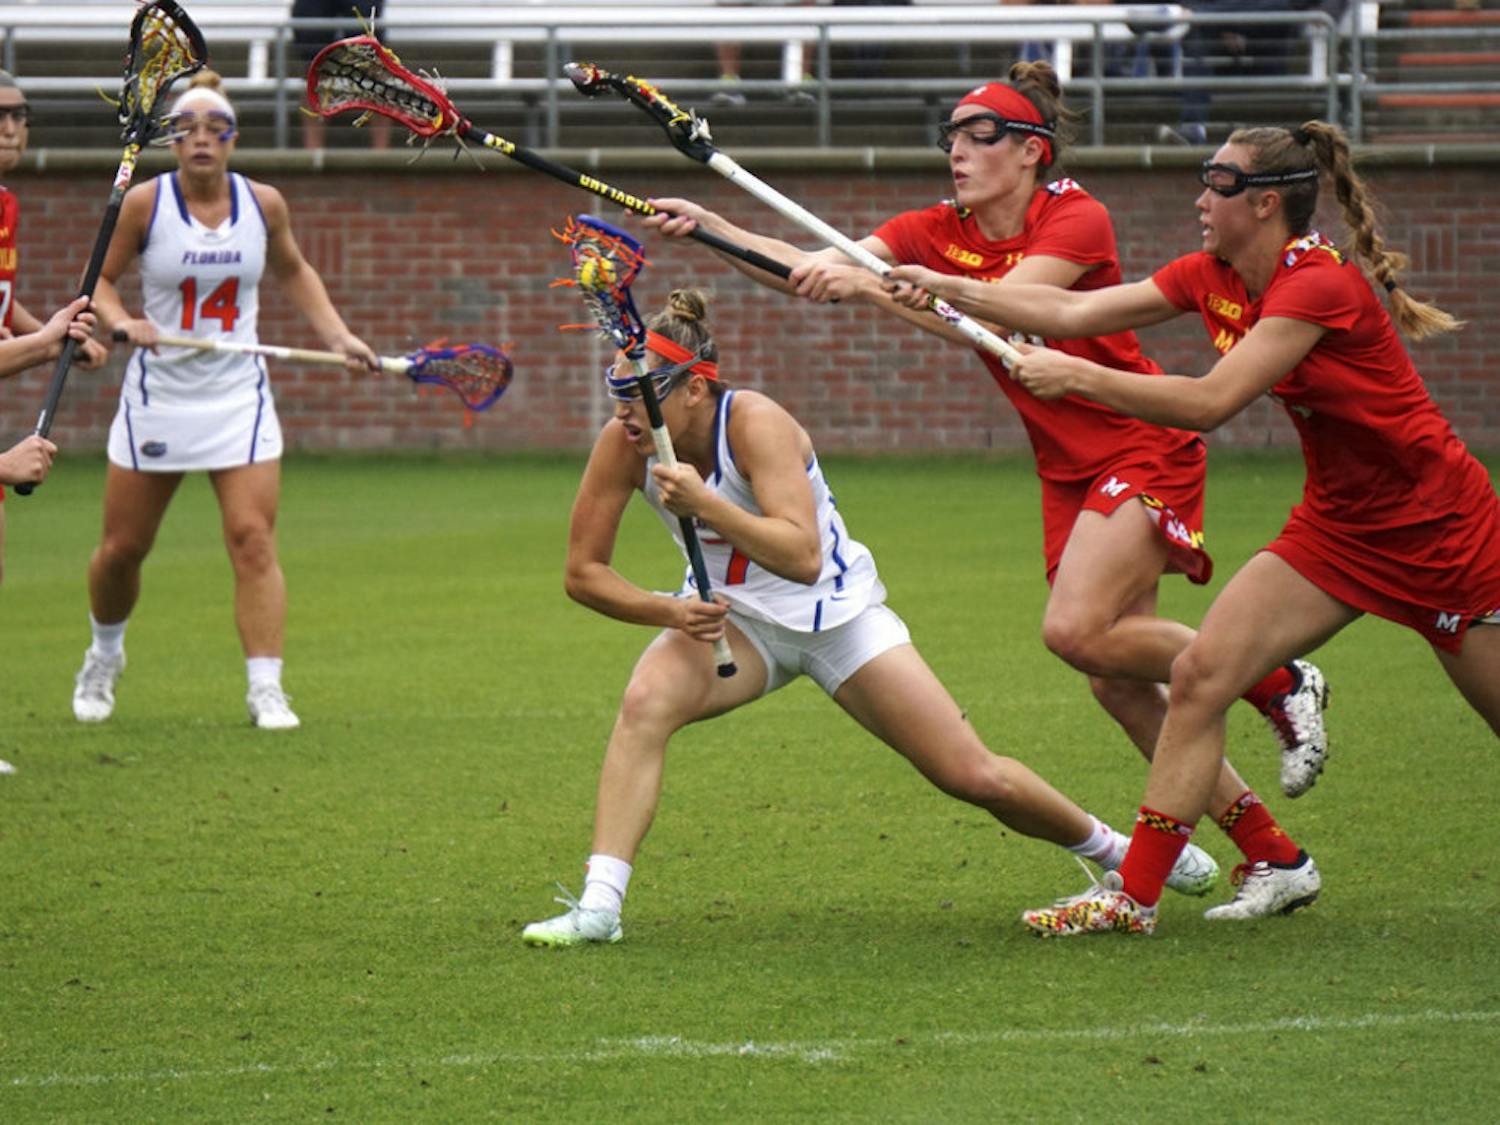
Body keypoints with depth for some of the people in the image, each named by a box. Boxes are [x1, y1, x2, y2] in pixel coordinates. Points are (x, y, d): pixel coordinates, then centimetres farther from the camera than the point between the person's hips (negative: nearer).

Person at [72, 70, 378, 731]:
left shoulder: (263, 204, 0)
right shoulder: (144, 204, -7)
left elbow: (293, 272, 18)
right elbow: (98, 280, 1)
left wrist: (338, 336, 8)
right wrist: (124, 322, -19)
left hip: (239, 396, 1)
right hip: (159, 392, -1)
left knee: (253, 540, -11)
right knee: (122, 547, 7)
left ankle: (265, 688, -10)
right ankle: (104, 656, 35)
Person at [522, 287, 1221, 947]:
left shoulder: (756, 424, -28)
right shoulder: (622, 445, -16)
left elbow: (802, 555, -39)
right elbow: (583, 572, -10)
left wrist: (702, 503, -48)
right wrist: (668, 611, -26)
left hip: (838, 614, -3)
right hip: (730, 619, 3)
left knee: (974, 777, -2)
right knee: (647, 702, -31)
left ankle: (1113, 849, 26)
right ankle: (598, 905, -33)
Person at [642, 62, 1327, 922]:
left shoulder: (1075, 219, -15)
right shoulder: (940, 232, 2)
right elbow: (814, 271, -8)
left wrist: (868, 284, -37)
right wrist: (709, 228, -20)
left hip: (1146, 448, -7)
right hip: (1069, 469, 7)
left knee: (1077, 630, -24)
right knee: (1117, 681, 0)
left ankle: (1280, 683, -3)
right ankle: (1277, 858, 8)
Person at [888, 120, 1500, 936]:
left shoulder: (1319, 285, -25)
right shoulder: (1215, 276, 0)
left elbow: (1211, 402, -30)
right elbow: (1076, 312, 0)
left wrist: (1076, 376, -28)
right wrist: (946, 288, -7)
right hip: (1337, 524, 7)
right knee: (1200, 673, -7)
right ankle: (1134, 895, -5)